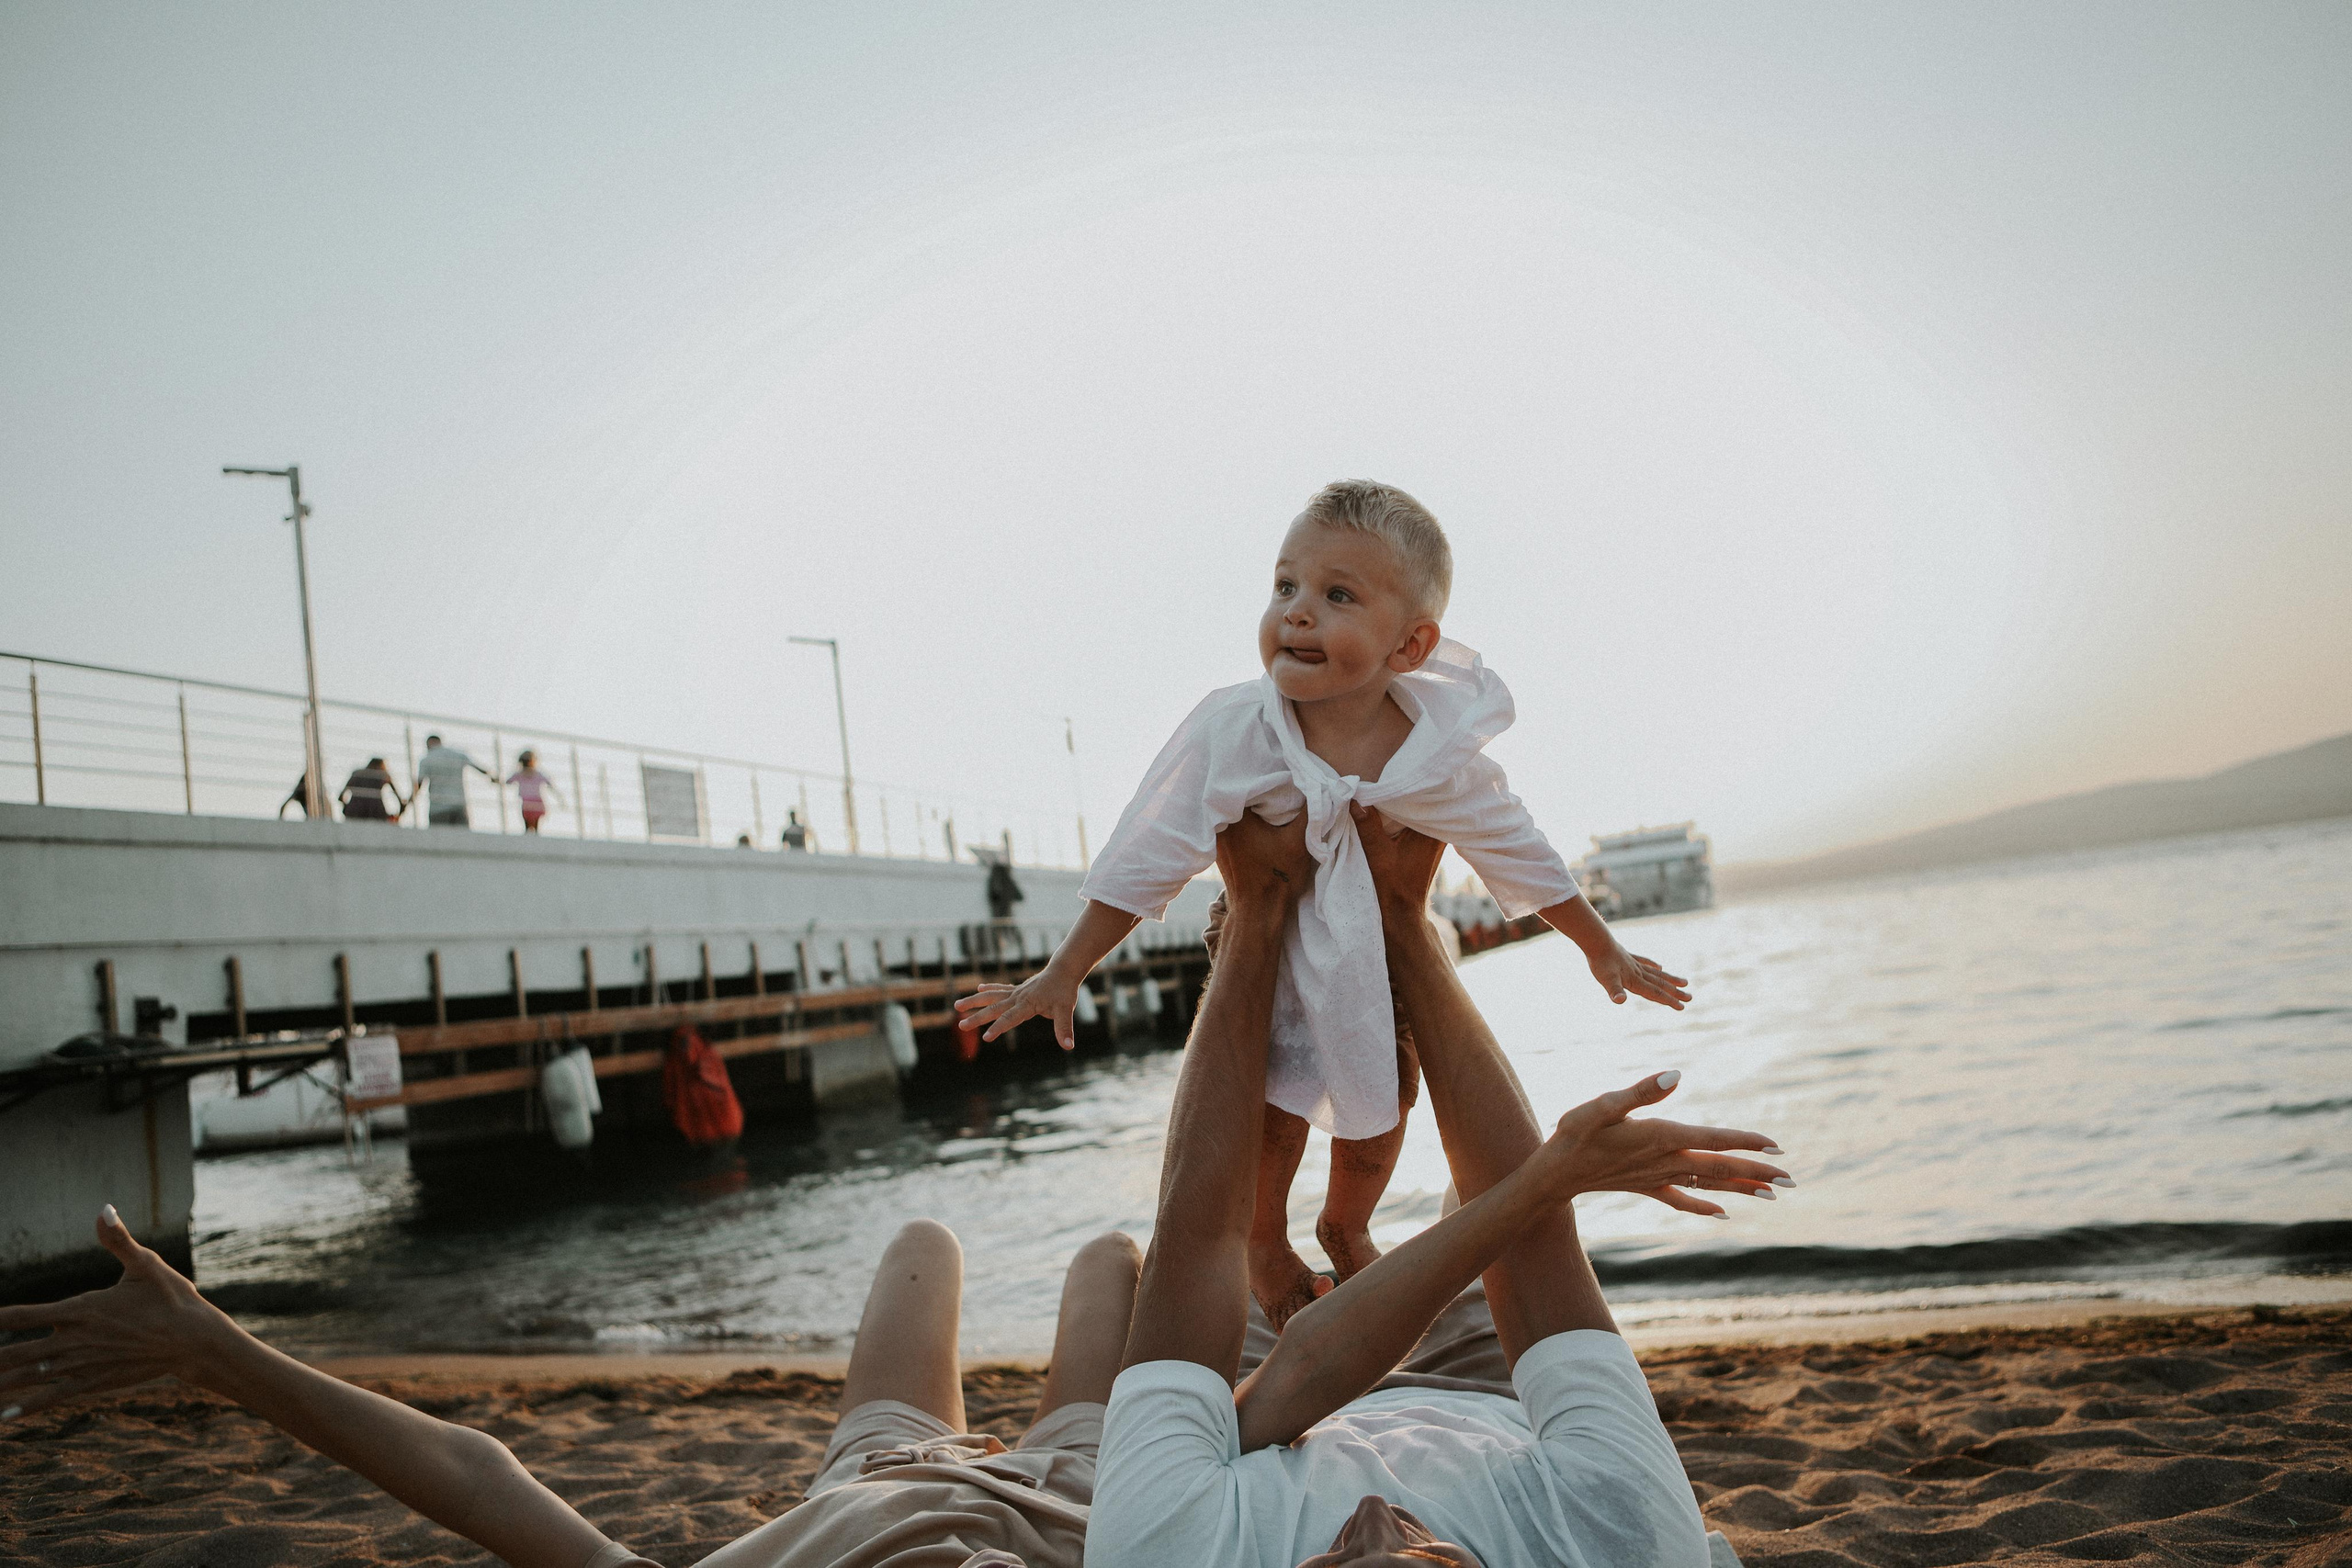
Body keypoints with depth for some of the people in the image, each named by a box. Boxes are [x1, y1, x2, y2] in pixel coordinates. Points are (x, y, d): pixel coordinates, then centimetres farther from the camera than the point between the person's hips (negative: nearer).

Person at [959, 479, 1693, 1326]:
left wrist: (1604, 951, 4)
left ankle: (1346, 1228, 45)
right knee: (1275, 1111, -2)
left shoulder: (1442, 754, -25)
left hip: (1383, 961, 3)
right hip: (1269, 960, -2)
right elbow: (1146, 861, -23)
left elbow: (1521, 858, -8)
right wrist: (1062, 976, -20)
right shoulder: (1232, 733, -31)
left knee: (1380, 1101, 13)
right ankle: (1265, 1243, 31)